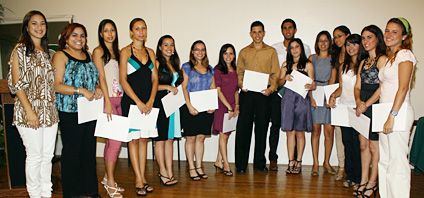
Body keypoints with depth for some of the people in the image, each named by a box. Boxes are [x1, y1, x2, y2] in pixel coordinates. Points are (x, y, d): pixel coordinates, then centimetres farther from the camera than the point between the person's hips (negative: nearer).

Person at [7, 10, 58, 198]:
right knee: (35, 156, 1)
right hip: (30, 110, -6)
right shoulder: (21, 49, -4)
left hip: (49, 110, 6)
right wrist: (30, 111, -15)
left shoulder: (45, 51, 15)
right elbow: (16, 84, -9)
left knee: (48, 155, 10)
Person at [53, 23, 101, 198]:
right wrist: (80, 91, -20)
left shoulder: (88, 56, 16)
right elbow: (57, 86, -11)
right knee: (72, 151, 2)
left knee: (89, 149, 9)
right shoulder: (60, 56, -2)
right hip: (69, 112, -5)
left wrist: (97, 89, 3)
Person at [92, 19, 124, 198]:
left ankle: (107, 177, 21)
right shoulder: (98, 51, -1)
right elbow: (102, 78, -8)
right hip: (107, 98, -6)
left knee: (112, 139, 10)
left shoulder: (116, 51, 18)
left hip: (119, 99, 6)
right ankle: (111, 183, 1)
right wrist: (108, 102, -14)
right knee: (116, 139, -9)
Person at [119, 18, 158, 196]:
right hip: (131, 100, -4)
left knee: (144, 138, 8)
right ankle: (138, 180, 8)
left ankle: (143, 178, 16)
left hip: (148, 102, 4)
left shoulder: (150, 52, 12)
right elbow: (123, 80, -9)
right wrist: (139, 102, -15)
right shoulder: (125, 52, -1)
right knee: (133, 139, 0)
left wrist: (150, 101, -5)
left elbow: (155, 79, 9)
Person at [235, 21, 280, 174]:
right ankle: (241, 164, 7)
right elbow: (239, 72, 12)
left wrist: (271, 89, -10)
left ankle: (260, 163, 18)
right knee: (243, 128, -2)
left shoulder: (271, 51, 11)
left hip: (264, 94, 0)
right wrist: (241, 84, -8)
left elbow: (275, 74, 7)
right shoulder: (244, 52, 13)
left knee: (261, 128, 5)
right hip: (247, 94, 0)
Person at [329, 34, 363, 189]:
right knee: (347, 141, 8)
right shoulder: (343, 66, 16)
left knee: (357, 142, -4)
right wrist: (333, 95, -2)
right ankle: (350, 175, 18)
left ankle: (358, 178, 7)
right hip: (344, 107, 5)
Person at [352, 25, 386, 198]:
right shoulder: (364, 62, 17)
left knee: (374, 146, 2)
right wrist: (358, 101, -6)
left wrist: (366, 104, -15)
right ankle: (363, 181, 20)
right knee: (363, 144, 10)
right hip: (362, 106, 7)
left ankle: (372, 182, 16)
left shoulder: (382, 59, -8)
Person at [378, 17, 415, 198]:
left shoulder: (405, 54, -7)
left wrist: (392, 115, -21)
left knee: (397, 161, -5)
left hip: (398, 113, -9)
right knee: (384, 160, 12)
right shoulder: (390, 57, 20)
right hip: (385, 112, 9)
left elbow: (403, 88, -16)